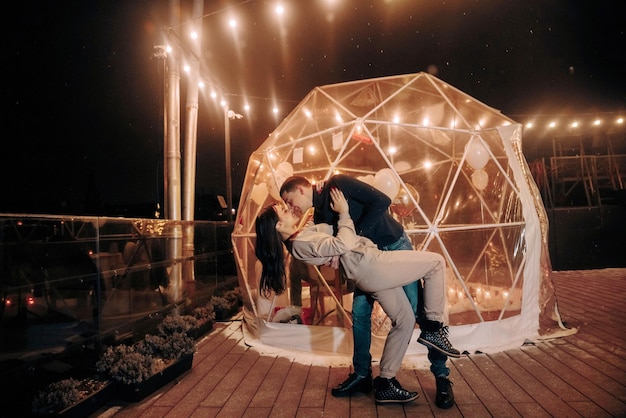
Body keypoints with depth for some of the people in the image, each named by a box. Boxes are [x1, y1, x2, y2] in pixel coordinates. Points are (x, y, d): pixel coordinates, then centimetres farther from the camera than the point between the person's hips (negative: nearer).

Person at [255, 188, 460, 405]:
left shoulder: (300, 238, 13)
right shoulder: (301, 244, -17)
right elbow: (344, 244, -22)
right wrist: (344, 213, -11)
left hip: (369, 273, 10)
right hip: (370, 266, -10)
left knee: (404, 320, 17)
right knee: (436, 262, 0)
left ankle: (385, 382, 20)